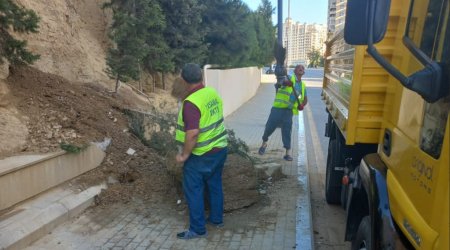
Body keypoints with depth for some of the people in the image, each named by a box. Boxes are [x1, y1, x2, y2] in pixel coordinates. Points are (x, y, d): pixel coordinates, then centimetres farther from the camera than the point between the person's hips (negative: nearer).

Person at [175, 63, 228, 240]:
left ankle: (198, 229, 17)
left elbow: (193, 133, -30)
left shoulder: (191, 102, -24)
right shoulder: (213, 93, 0)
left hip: (202, 154, -8)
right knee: (215, 185, 21)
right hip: (219, 148, 8)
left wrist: (184, 155, -18)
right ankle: (216, 219, 35)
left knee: (193, 190, 7)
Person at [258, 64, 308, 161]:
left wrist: (302, 105, 1)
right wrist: (287, 83, -47)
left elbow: (305, 99, 24)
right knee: (270, 126, 0)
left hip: (289, 110, 3)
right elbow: (284, 82, -22)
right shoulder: (290, 78, 1)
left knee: (287, 130, -2)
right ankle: (264, 142, 26)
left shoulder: (303, 85, 16)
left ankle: (288, 152, 4)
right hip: (278, 107, -3)